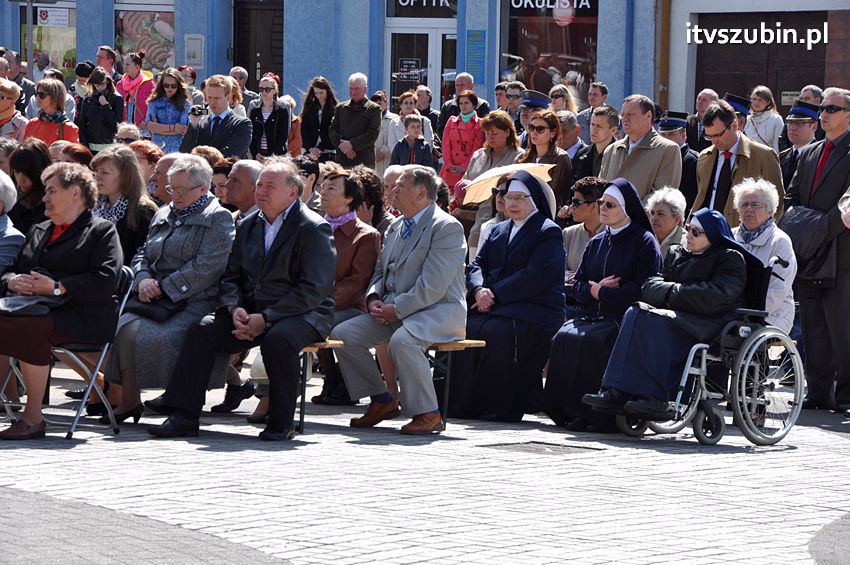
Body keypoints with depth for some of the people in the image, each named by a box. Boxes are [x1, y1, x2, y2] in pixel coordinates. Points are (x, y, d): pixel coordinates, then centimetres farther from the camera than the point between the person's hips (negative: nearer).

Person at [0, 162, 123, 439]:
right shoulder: (38, 231, 32)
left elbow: (104, 281, -7)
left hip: (80, 316, -6)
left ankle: (33, 417, -31)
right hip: (33, 309, 6)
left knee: (30, 328, -36)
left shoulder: (102, 231, 8)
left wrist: (57, 288, -14)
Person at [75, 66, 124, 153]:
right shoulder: (87, 100, 9)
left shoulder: (117, 99, 2)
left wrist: (106, 106, -10)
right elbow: (81, 126, 9)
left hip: (108, 147, -2)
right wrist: (84, 145, -3)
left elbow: (117, 124, -4)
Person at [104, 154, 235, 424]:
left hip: (194, 303, -6)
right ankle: (128, 399, -18)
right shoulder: (164, 215, 25)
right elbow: (143, 254, 24)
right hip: (157, 301, 6)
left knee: (162, 338, -33)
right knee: (127, 327, -26)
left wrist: (163, 287, -13)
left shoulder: (218, 219, 1)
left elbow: (206, 267, -11)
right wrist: (143, 279, 0)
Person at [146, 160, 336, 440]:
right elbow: (231, 276, 14)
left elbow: (314, 290, -16)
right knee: (202, 330, -15)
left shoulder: (314, 228, -8)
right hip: (251, 312, 6)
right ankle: (184, 415, -17)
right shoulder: (248, 225, 14)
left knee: (278, 339, -38)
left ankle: (281, 424, -23)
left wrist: (266, 318, -20)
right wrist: (235, 309, -10)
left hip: (304, 313, -6)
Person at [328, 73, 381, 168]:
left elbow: (373, 134, -5)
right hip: (342, 160, 3)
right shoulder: (340, 107, 17)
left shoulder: (374, 109, 4)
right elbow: (332, 131, 11)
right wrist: (342, 144, -9)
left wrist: (351, 144, -13)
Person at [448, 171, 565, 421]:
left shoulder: (549, 232, 2)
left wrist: (495, 294, -15)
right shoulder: (498, 231, 25)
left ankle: (501, 407, -24)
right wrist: (479, 290, -7)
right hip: (494, 307, 6)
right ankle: (464, 404, -21)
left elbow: (536, 276, -12)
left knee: (496, 332, -34)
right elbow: (476, 265, 17)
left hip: (532, 310, -6)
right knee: (466, 328, -24)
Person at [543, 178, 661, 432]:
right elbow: (577, 285, 18)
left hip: (624, 316, -6)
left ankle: (593, 414, -29)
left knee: (590, 341, -33)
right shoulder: (596, 243, 21)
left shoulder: (644, 242, 0)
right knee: (564, 337, -25)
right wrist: (594, 289, -5)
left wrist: (602, 292, -7)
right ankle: (565, 410, -24)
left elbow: (642, 288, -11)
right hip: (592, 315, 6)